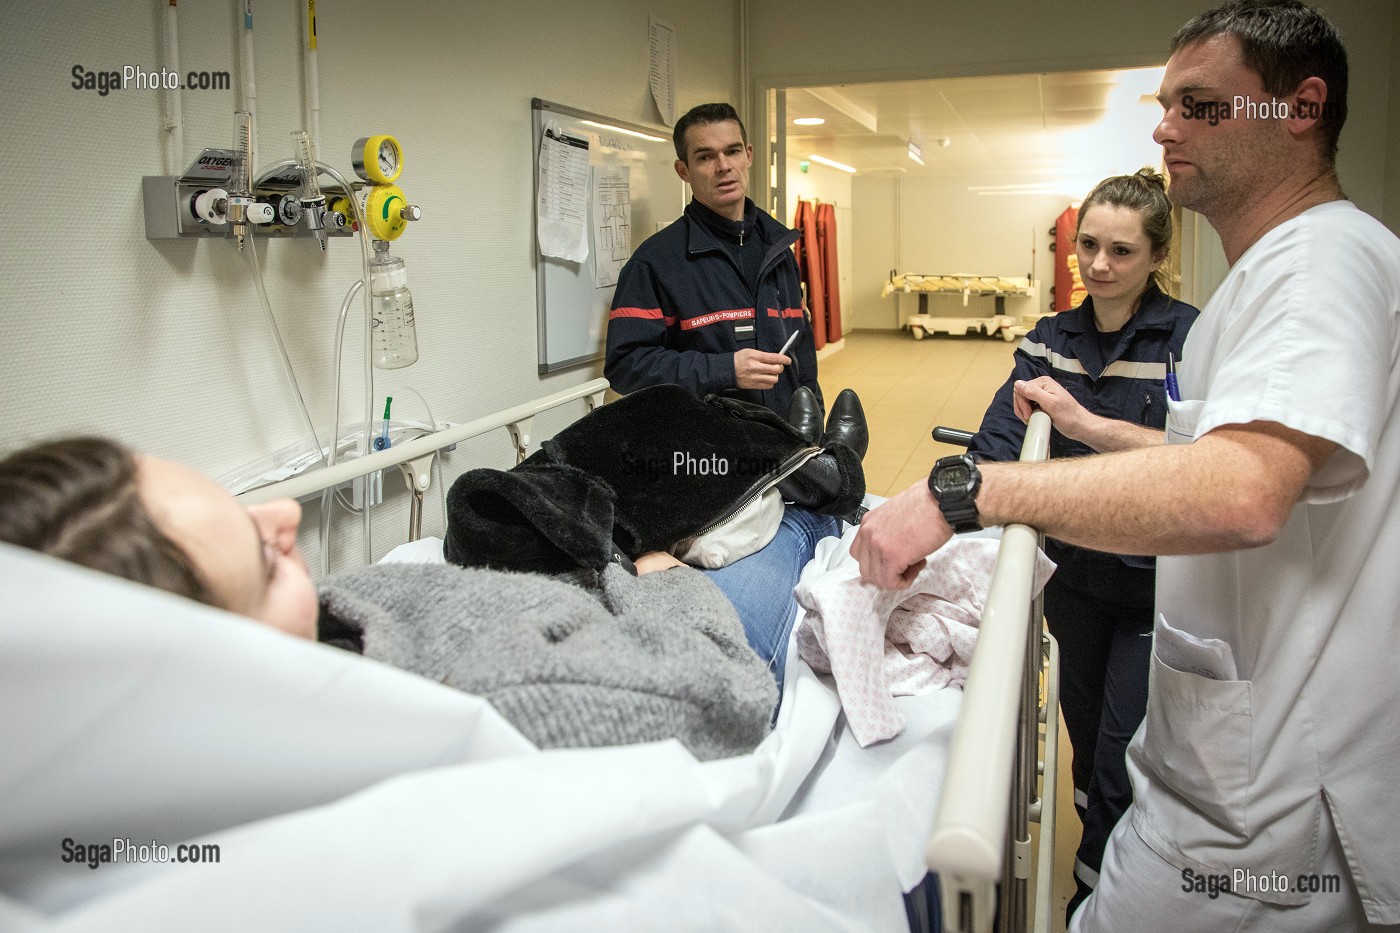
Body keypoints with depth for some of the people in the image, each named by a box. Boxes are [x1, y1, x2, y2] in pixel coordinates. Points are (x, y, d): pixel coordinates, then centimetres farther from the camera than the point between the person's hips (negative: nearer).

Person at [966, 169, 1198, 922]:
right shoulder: (1051, 340, 2)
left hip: (1157, 585, -5)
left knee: (1121, 768, 2)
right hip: (1076, 573, 5)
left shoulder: (1190, 338, -13)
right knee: (1086, 742, 20)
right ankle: (1103, 866, 44)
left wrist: (1086, 423, -34)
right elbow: (1000, 441, -10)